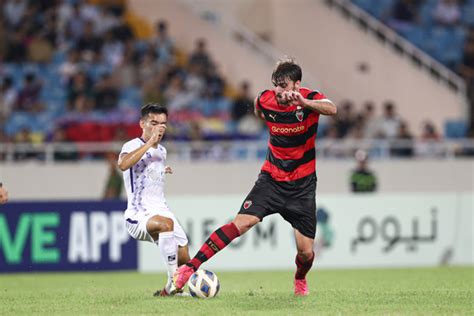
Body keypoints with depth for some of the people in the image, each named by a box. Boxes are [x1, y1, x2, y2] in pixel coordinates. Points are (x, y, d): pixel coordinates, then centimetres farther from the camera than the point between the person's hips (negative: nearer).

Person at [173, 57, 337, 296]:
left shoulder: (310, 98, -16)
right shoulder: (265, 100, -7)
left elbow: (332, 109, -41)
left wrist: (304, 103, -56)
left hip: (302, 185, -1)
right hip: (272, 178, 1)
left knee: (306, 252, -3)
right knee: (242, 222, -21)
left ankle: (300, 279, 33)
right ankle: (189, 268, -22)